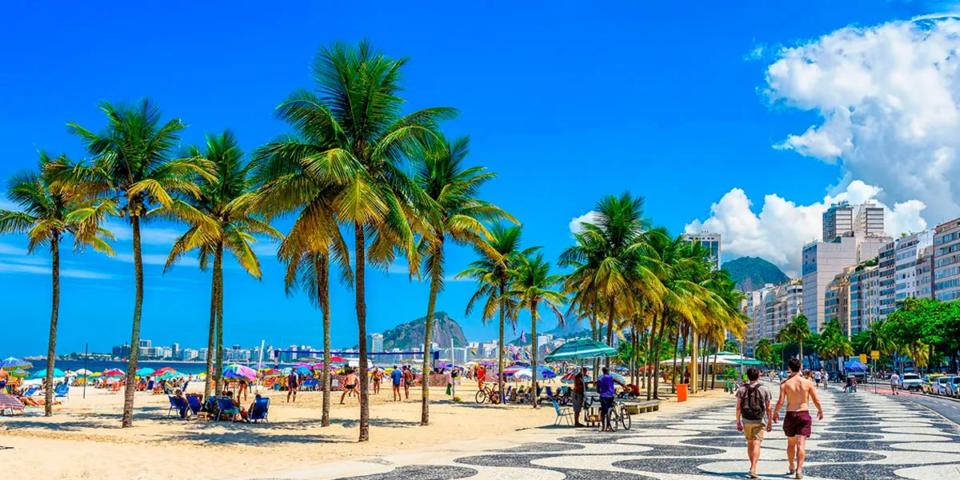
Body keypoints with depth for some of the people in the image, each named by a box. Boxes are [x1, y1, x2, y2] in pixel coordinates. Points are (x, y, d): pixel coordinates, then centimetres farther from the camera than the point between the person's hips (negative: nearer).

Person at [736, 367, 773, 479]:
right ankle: (753, 468, -20)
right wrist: (770, 422, 6)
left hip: (746, 420, 2)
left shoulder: (742, 389, -2)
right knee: (756, 444, -7)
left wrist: (738, 421, 3)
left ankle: (752, 465, 29)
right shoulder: (764, 390, -5)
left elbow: (738, 407, -3)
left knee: (750, 443, 18)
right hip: (758, 421, -2)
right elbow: (768, 409, -4)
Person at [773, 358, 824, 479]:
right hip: (804, 414, 0)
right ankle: (799, 470, -15)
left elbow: (780, 402, -11)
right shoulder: (807, 383, -4)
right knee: (801, 443, -4)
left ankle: (791, 468, 31)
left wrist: (775, 412, 7)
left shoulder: (785, 383, -6)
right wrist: (820, 411, 18)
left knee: (791, 443, 17)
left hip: (790, 415, 1)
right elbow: (817, 401, -2)